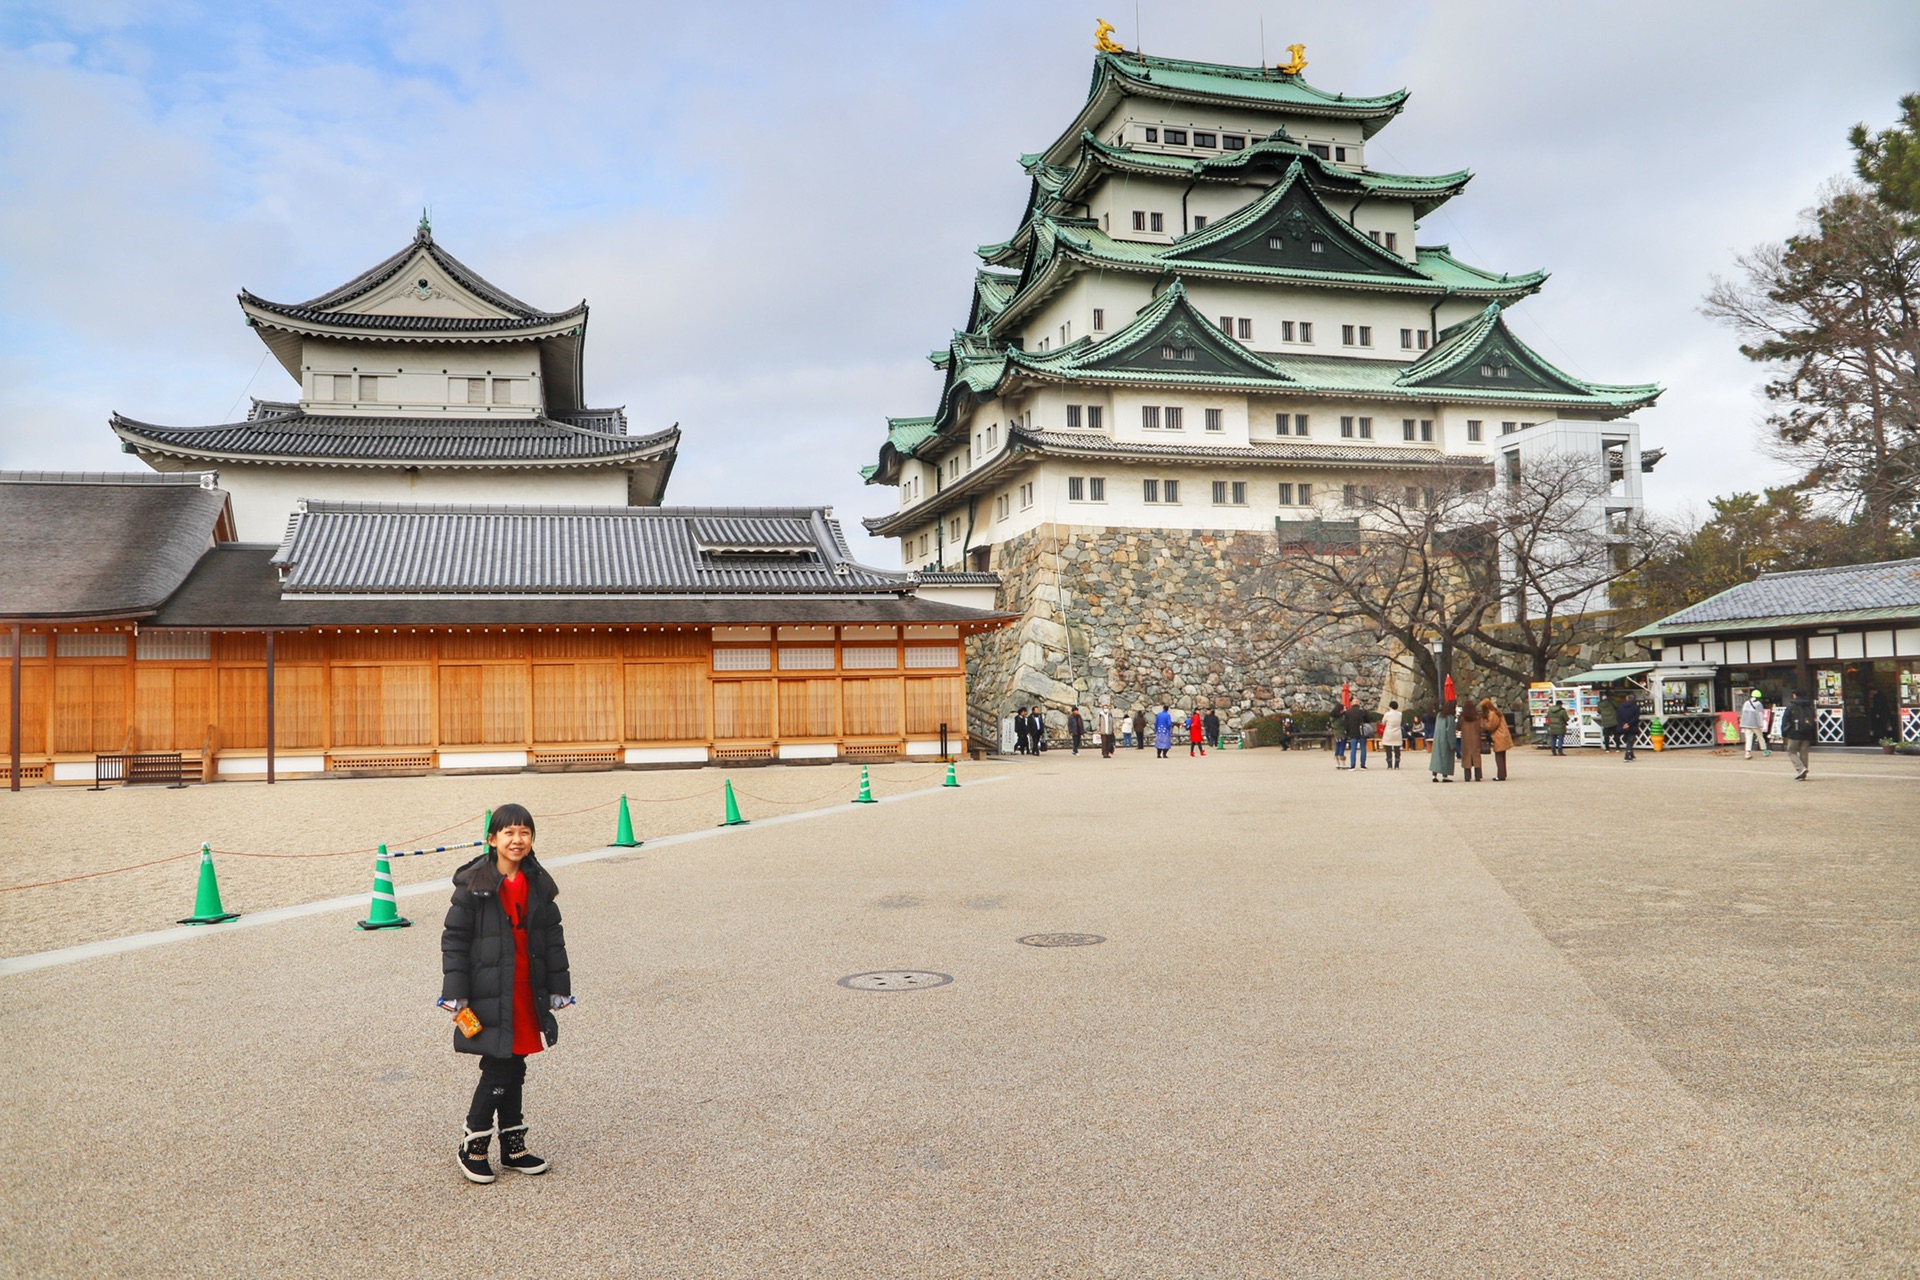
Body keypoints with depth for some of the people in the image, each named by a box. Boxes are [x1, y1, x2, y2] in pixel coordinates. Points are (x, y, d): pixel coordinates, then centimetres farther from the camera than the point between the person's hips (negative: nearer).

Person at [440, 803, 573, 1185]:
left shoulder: (538, 884, 5)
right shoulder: (473, 885, -9)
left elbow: (553, 939, 11)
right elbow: (454, 939, -8)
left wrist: (558, 989, 10)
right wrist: (455, 994, -12)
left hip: (528, 995, 5)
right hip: (490, 996, -5)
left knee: (515, 1069, 13)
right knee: (498, 1070, -3)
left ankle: (513, 1146, 26)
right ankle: (472, 1146, 16)